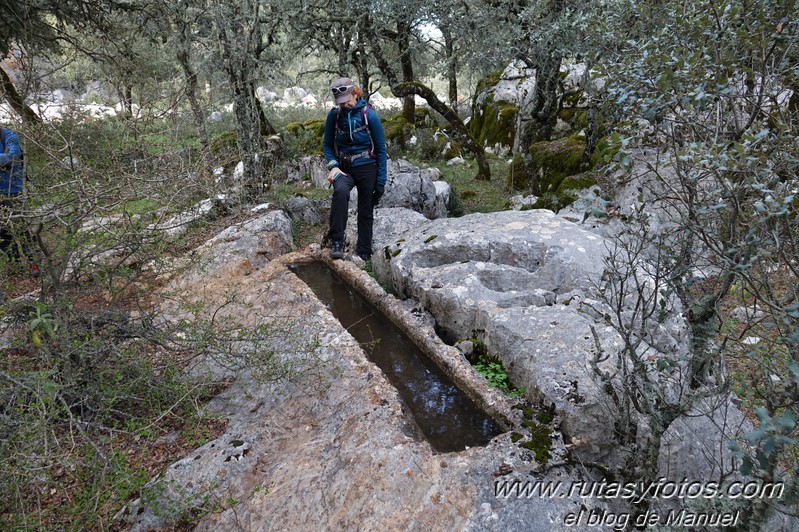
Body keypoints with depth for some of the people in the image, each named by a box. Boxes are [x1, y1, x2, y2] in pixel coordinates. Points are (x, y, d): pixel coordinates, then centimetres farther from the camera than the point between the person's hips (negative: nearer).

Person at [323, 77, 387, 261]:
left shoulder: (370, 115, -10)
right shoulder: (334, 115, -2)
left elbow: (381, 149, -5)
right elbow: (328, 144, 7)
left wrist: (381, 181, -7)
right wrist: (333, 166, -12)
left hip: (367, 168, -1)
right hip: (344, 168, 1)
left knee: (366, 213, 6)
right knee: (340, 191, -33)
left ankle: (363, 254, 21)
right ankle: (336, 241, -28)